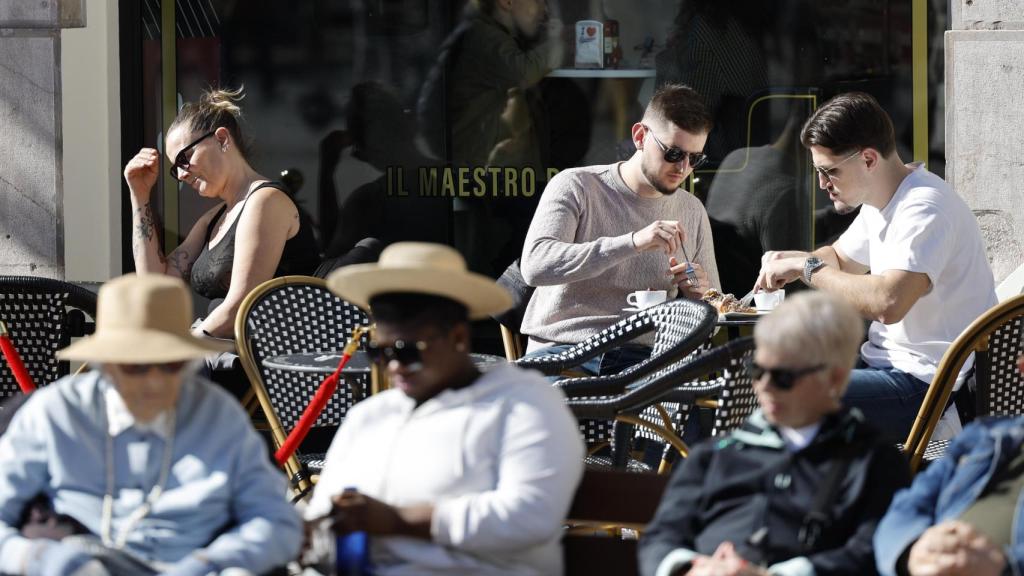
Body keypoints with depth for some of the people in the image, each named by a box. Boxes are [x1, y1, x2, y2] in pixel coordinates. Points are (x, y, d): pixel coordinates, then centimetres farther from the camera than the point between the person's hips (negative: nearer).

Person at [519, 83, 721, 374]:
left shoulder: (692, 211, 17)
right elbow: (535, 265, -19)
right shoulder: (576, 186, 1)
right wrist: (633, 242, -25)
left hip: (641, 358, 4)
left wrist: (697, 293, 0)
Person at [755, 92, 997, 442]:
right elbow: (841, 259, 29)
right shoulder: (881, 203, 11)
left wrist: (808, 268, -21)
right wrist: (790, 261, 6)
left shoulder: (924, 209, -21)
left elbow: (888, 303, -35)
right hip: (884, 360, 10)